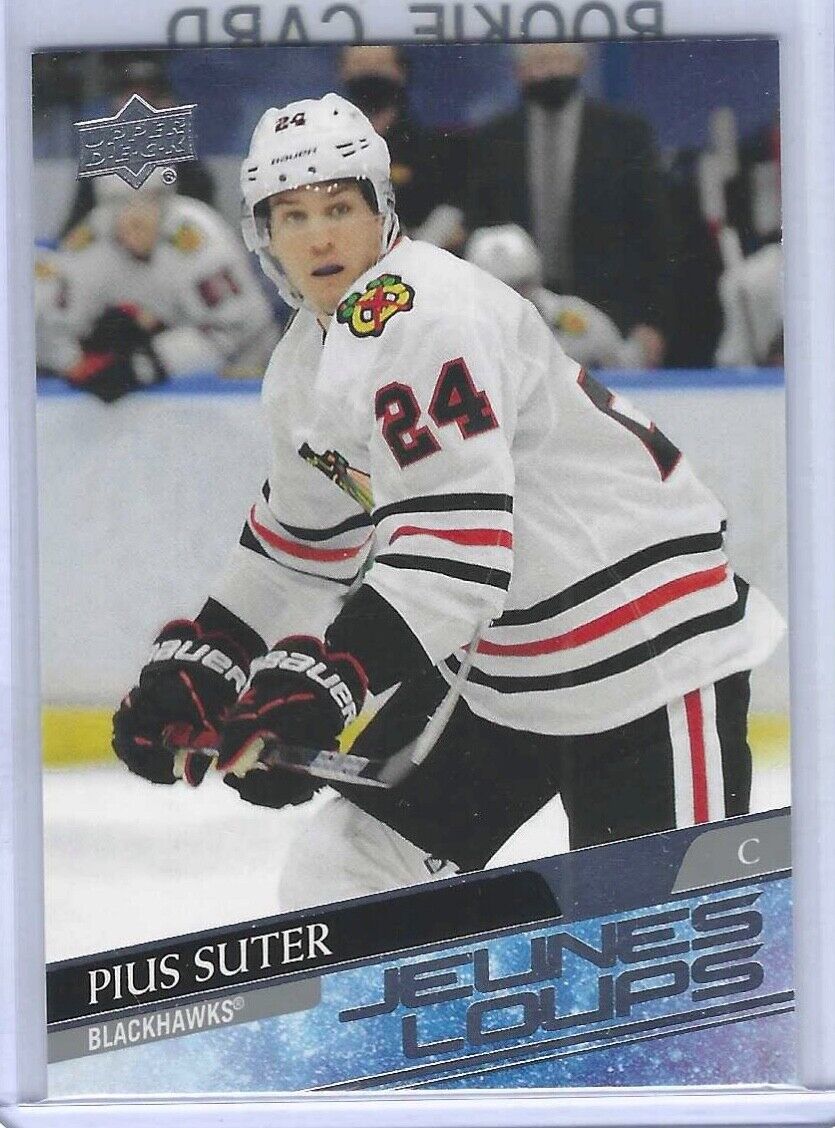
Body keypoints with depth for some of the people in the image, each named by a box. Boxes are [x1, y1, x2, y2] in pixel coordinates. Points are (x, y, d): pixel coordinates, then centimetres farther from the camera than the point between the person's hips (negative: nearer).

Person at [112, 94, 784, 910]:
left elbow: (455, 540, -30)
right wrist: (196, 664, 16)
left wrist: (320, 682, -34)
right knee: (340, 875, 9)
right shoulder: (307, 358, 9)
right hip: (497, 651, 10)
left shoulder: (418, 315, -22)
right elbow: (305, 538, 22)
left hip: (647, 641, -10)